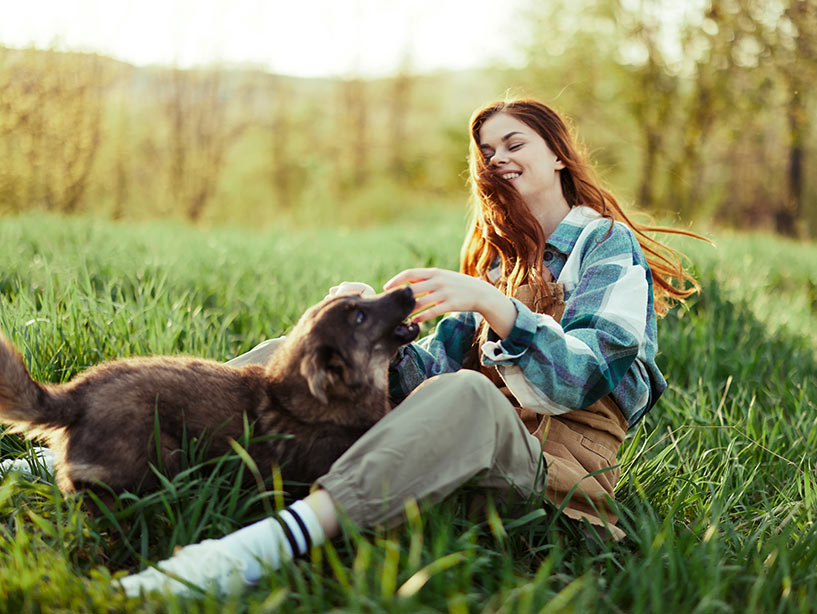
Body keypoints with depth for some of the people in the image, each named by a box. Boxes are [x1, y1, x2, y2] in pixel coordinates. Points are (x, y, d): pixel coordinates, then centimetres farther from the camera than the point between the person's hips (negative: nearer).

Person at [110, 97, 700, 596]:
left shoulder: (608, 244, 5)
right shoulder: (502, 256, 25)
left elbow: (581, 378, -12)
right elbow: (433, 366, 11)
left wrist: (490, 303, -25)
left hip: (559, 455, -6)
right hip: (478, 434, 6)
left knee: (467, 396, -42)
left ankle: (263, 546, -58)